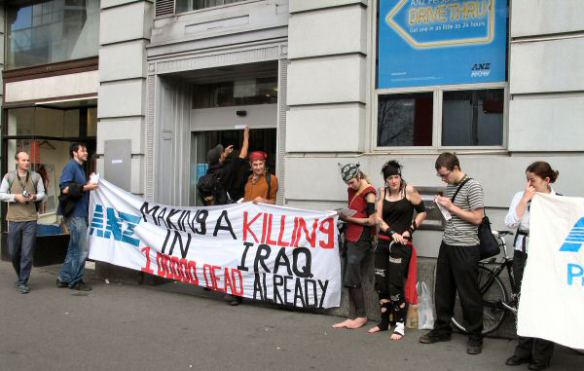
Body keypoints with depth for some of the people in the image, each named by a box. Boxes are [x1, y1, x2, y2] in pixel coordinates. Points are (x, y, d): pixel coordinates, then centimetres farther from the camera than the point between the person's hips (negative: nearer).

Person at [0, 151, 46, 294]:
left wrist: (35, 197, -9)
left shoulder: (36, 177, 6)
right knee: (13, 252, 10)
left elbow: (42, 194, 12)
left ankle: (23, 282, 5)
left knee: (27, 254, -4)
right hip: (14, 219, 1)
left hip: (30, 220, -1)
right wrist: (16, 197, -12)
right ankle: (21, 276, 33)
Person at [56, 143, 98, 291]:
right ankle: (75, 281, 6)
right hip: (75, 214, -10)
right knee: (82, 249, -5)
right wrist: (85, 187, -19)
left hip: (80, 213, 10)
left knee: (75, 249, 15)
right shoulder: (70, 166, -9)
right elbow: (65, 188, -18)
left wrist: (89, 184, 5)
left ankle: (64, 278, 23)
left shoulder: (80, 168, 18)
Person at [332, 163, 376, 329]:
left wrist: (349, 218, -13)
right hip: (350, 238, 8)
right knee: (351, 280, 7)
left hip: (360, 240, -8)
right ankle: (358, 316, 13)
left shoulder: (368, 193, -11)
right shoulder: (352, 190, 13)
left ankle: (361, 316, 4)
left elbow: (372, 220, -14)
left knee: (352, 279, -7)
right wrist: (344, 215, 4)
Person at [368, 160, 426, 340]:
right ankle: (384, 322, 21)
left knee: (395, 284, -7)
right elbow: (379, 218, 1)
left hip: (401, 244, -5)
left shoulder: (409, 190, -6)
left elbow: (422, 212, 1)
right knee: (381, 283, 8)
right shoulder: (383, 192, 6)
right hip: (383, 242, 5)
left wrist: (409, 231, -8)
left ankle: (400, 325, 4)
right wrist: (392, 233, -14)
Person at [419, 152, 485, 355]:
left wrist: (451, 207, -17)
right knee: (443, 290, 13)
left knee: (468, 294, 2)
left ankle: (475, 336, 16)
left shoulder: (472, 186, -12)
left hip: (465, 248, -7)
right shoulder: (449, 187, 12)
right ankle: (442, 329, 27)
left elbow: (477, 218, -16)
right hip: (447, 245, 8)